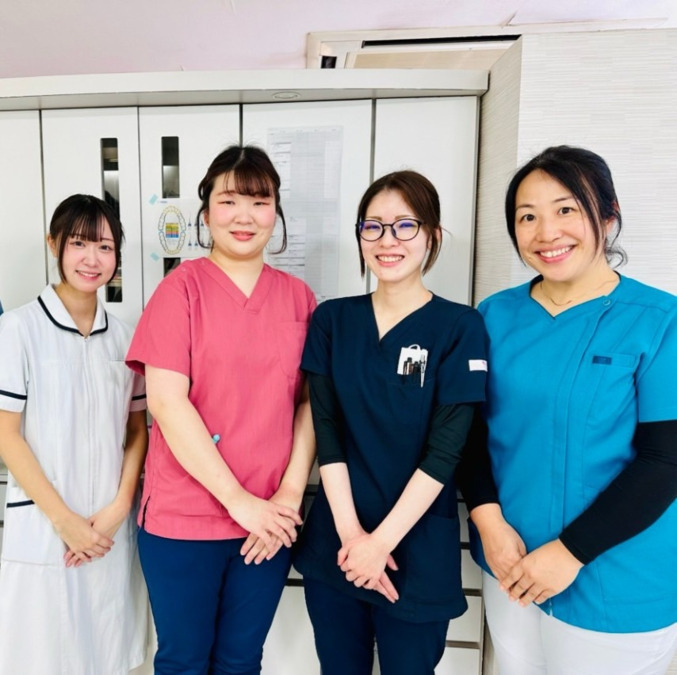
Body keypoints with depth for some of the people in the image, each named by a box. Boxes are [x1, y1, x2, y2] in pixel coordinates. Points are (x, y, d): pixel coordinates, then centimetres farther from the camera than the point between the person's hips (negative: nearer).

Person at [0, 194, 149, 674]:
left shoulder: (123, 335, 4)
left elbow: (137, 429, 6)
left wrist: (118, 507, -5)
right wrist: (64, 520, -10)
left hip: (113, 531, 3)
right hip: (42, 531, -3)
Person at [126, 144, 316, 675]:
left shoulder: (298, 296, 3)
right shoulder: (182, 286, -7)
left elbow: (311, 401, 2)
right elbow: (166, 401, -14)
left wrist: (290, 494, -8)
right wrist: (238, 501, -14)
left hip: (270, 522, 3)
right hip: (182, 518, -2)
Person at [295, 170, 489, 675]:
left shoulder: (460, 327, -8)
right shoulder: (331, 320, 1)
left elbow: (445, 451, -12)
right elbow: (327, 433, -4)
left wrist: (381, 542, -13)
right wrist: (350, 531, -11)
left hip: (417, 554, -2)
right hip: (334, 546, 3)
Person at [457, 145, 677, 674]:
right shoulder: (496, 315, -2)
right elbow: (469, 427, 1)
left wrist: (569, 552, -16)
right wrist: (489, 522, -10)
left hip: (618, 587, -3)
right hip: (510, 564, 4)